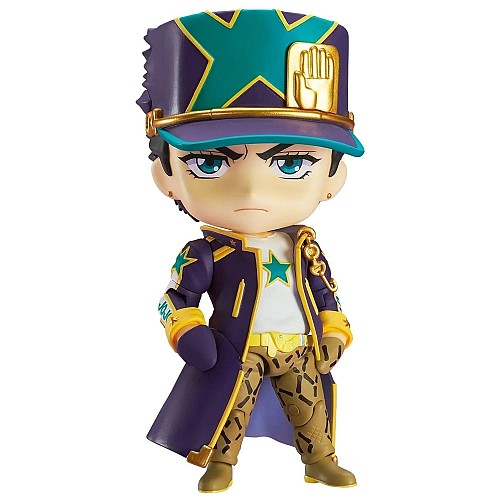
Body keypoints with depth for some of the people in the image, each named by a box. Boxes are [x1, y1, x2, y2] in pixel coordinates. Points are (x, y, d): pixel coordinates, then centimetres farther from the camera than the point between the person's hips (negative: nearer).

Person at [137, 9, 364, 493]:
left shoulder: (305, 248, -2)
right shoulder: (204, 253, -12)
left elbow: (326, 296, 9)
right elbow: (177, 299, -4)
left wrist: (335, 337, 2)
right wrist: (187, 333, -17)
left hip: (300, 350, 3)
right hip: (235, 354, -3)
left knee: (310, 405, 14)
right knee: (231, 408, 6)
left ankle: (320, 461, 32)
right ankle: (220, 465, 24)